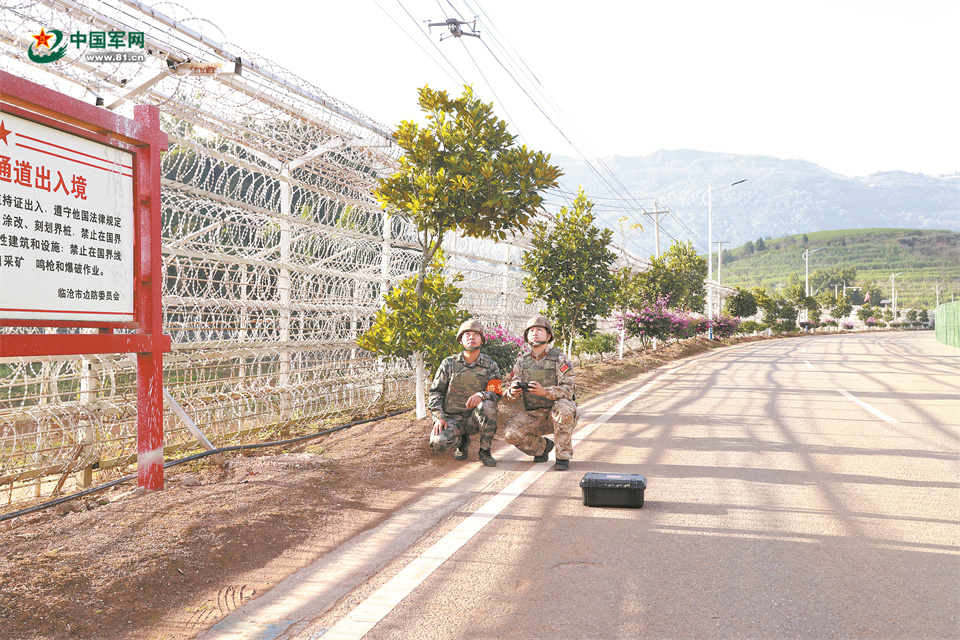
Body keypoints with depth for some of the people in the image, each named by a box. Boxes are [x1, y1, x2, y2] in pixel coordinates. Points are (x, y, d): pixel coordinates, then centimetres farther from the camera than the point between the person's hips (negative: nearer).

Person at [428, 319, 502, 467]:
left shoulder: (490, 365, 1)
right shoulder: (449, 363, 1)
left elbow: (496, 393, -7)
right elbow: (435, 392, 3)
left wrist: (481, 395, -31)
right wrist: (438, 417, -11)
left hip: (475, 418, 0)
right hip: (451, 418, 0)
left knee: (487, 405, -34)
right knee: (438, 442, -29)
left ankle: (484, 451, -13)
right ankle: (462, 441, 10)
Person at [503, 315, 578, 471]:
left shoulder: (560, 359, -7)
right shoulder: (522, 362, 6)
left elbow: (568, 390, -18)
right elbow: (509, 396, 2)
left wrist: (545, 391, -37)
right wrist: (513, 392, -25)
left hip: (559, 416, -3)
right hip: (533, 416, 4)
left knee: (563, 407, -38)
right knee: (510, 433, -23)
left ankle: (563, 456, -20)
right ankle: (542, 446, 8)